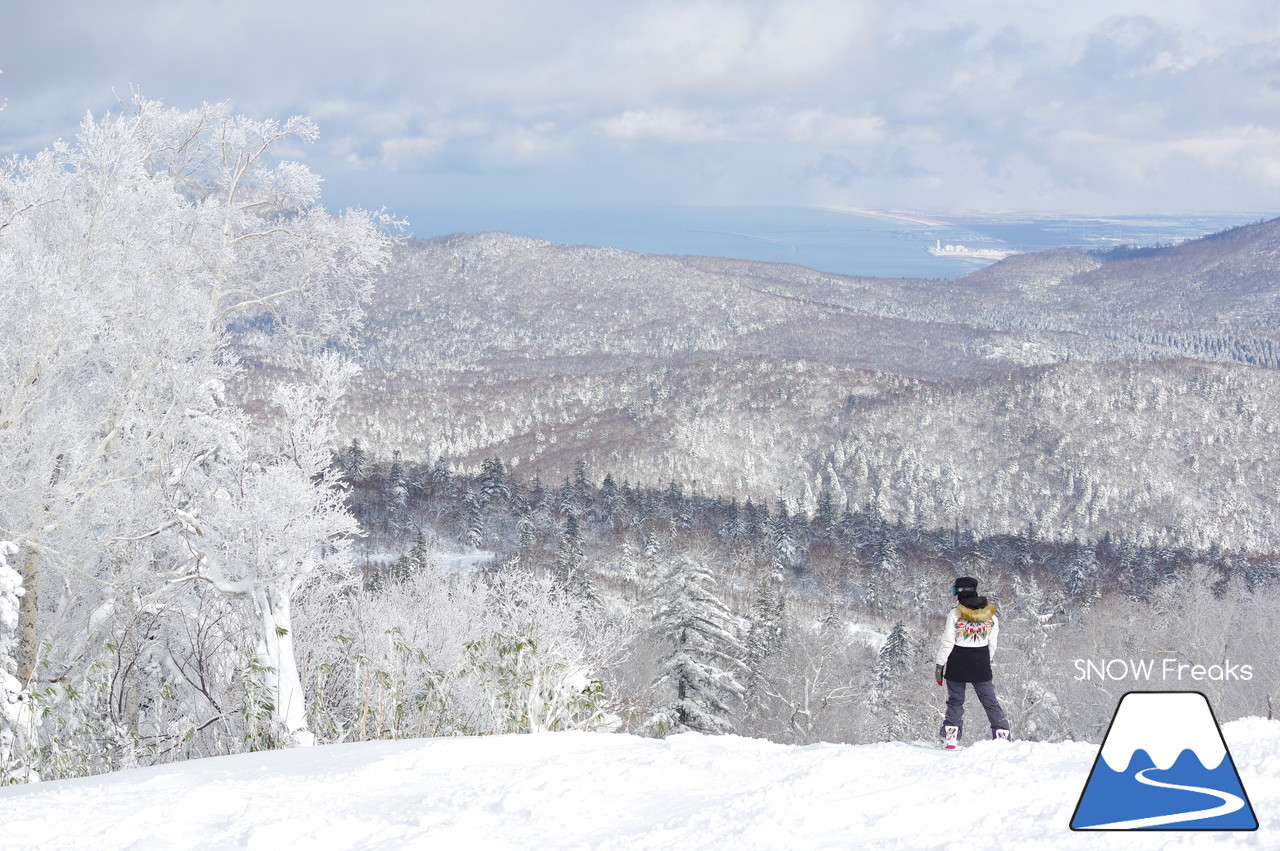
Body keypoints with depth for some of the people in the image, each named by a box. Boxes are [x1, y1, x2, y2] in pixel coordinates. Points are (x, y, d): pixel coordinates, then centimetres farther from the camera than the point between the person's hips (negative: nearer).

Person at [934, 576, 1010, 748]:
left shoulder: (955, 614, -12)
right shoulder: (990, 614, -1)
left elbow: (947, 642, -11)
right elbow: (992, 643, 6)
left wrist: (939, 664, -3)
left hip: (957, 663, -2)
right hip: (981, 664, 2)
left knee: (955, 701, 8)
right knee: (990, 700, 9)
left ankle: (950, 738, 3)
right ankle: (1002, 735, 5)